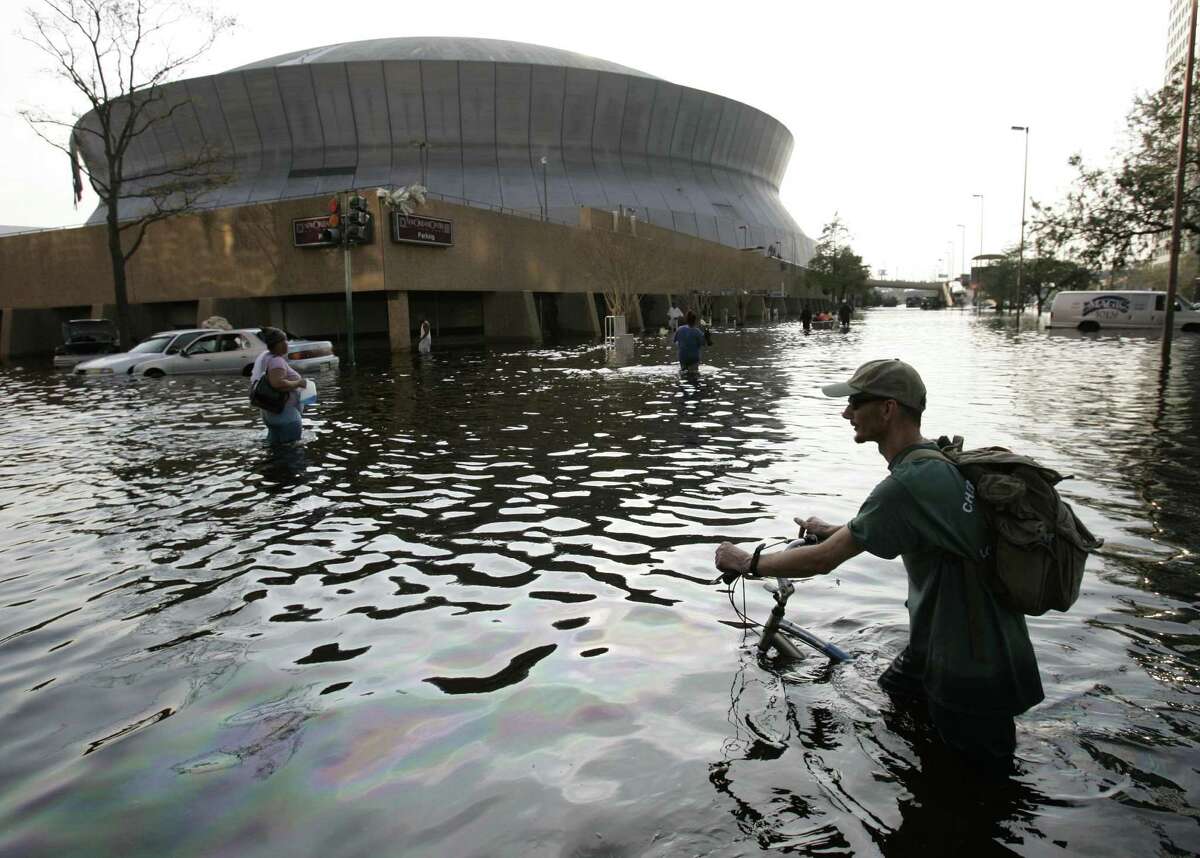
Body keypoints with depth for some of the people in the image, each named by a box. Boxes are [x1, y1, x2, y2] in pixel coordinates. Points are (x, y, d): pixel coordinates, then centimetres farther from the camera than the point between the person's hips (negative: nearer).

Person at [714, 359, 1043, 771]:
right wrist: (835, 530, 20)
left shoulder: (911, 481, -31)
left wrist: (747, 562, -13)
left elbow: (824, 560, -26)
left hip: (973, 669, -9)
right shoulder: (938, 459, -1)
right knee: (896, 689, 27)